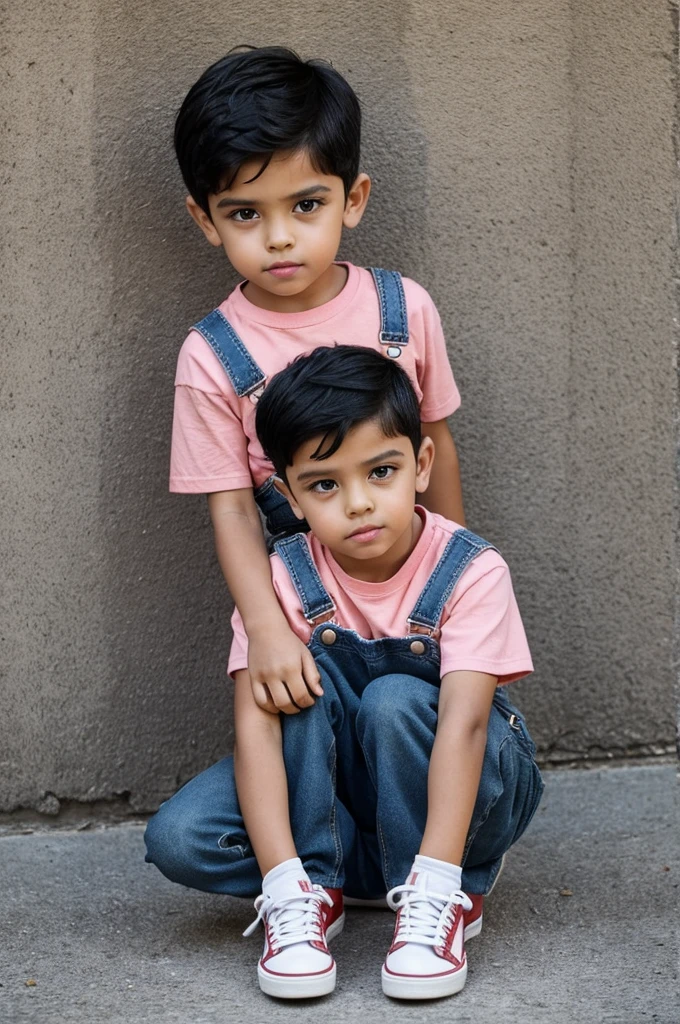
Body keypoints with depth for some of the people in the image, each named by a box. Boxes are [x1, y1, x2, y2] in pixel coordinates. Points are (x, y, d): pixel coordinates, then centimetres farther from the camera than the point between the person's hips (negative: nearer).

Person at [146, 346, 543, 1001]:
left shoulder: (470, 572, -20)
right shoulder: (282, 580, -14)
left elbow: (462, 721, -32)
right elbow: (255, 725, -25)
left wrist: (435, 873, -45)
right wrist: (283, 876, -39)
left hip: (466, 790, -1)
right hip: (333, 784, 1)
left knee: (393, 699, -35)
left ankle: (443, 894, -19)